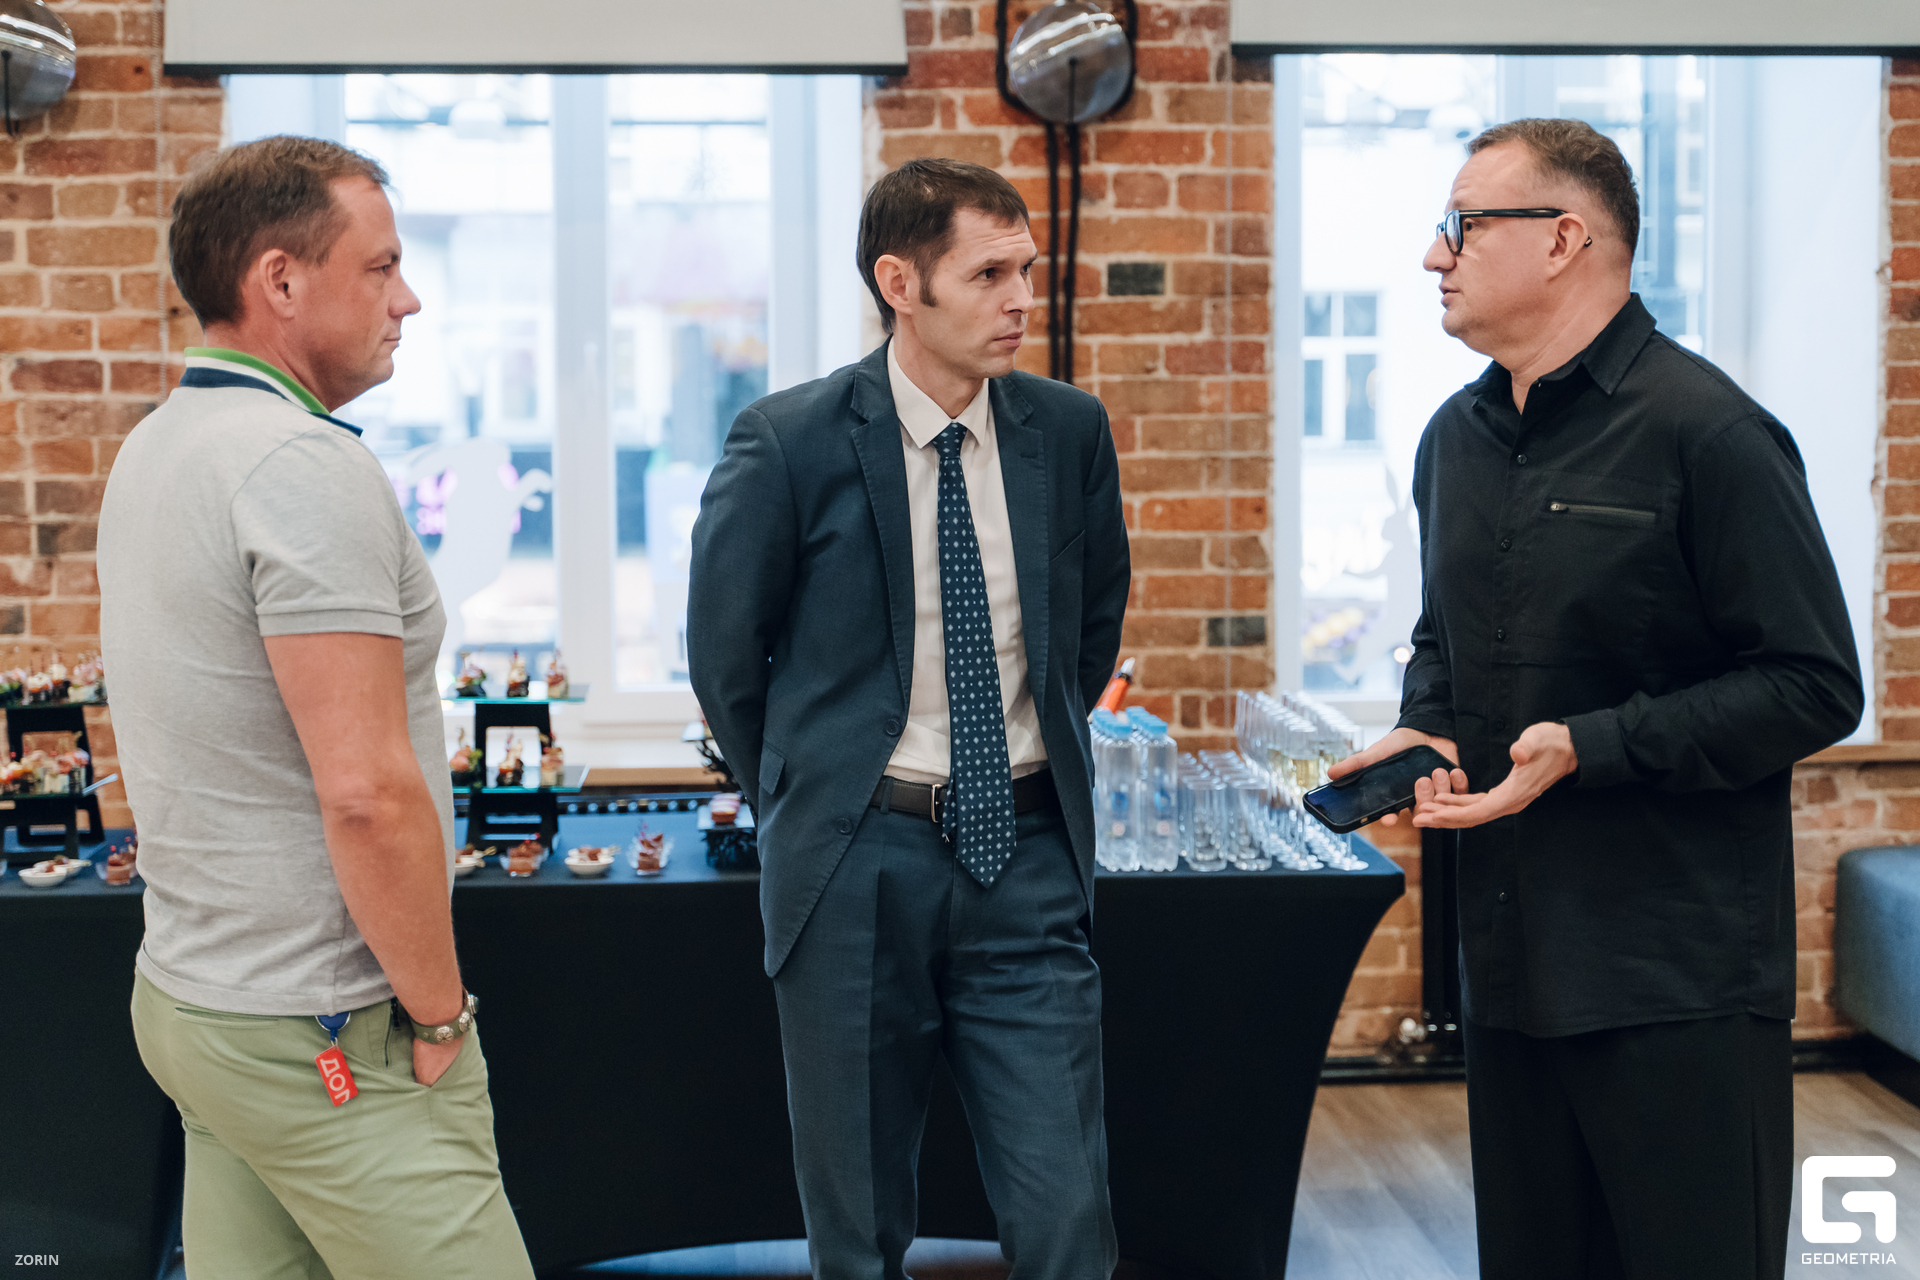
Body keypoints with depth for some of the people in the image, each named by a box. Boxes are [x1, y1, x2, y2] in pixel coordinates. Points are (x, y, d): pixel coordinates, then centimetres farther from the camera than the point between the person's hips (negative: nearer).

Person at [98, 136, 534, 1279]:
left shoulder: (155, 448, 12)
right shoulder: (309, 464, -19)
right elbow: (367, 792, -25)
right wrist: (439, 1014, -13)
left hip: (191, 999, 10)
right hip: (329, 1040, -10)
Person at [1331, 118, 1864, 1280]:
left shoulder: (1705, 432, -13)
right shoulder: (1458, 437, 12)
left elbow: (1816, 687, -15)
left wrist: (1589, 747, -20)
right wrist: (1423, 730, 5)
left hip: (1680, 980, -7)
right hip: (1513, 962, 7)